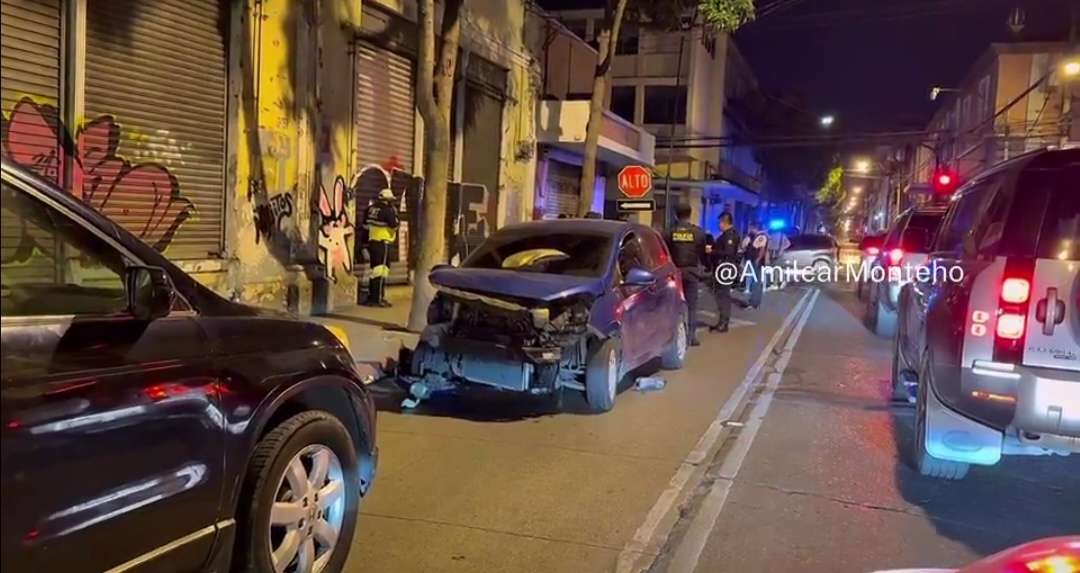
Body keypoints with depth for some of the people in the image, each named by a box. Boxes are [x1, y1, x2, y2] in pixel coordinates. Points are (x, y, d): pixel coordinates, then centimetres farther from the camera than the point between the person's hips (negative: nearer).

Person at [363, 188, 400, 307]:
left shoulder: (371, 208, 10)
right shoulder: (387, 210, -14)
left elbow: (365, 224, 19)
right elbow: (395, 225, -12)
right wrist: (395, 213, 0)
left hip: (372, 242, 8)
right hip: (382, 243, -8)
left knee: (374, 270, 16)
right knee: (381, 270, -7)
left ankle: (371, 297, 22)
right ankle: (378, 299, -10)